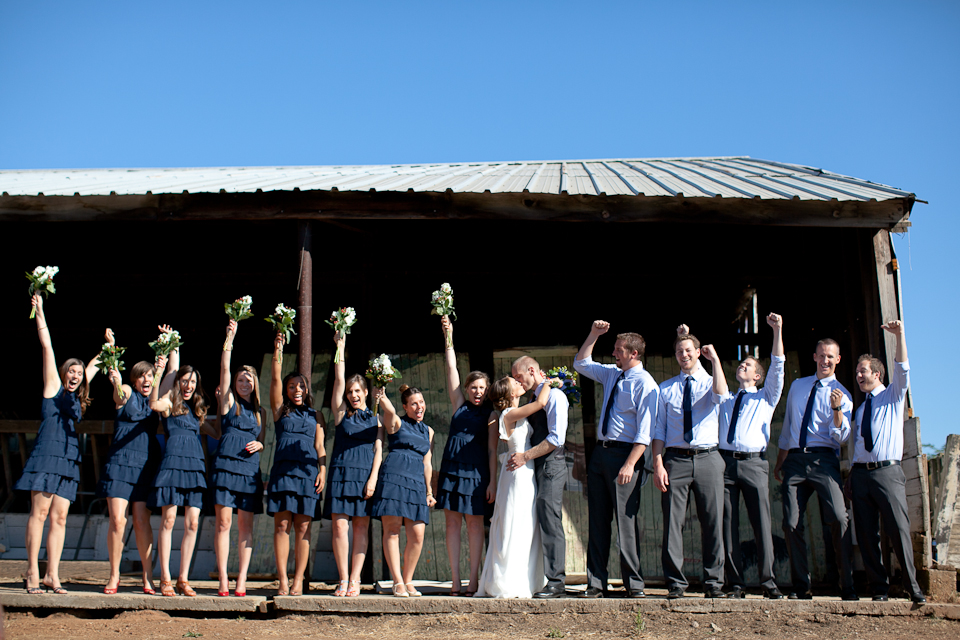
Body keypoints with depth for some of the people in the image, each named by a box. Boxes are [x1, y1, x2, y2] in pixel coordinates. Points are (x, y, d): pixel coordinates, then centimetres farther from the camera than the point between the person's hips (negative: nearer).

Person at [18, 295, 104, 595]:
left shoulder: (77, 396, 20)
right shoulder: (53, 387, 7)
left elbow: (94, 365, 35)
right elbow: (47, 347, 7)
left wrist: (109, 345, 43)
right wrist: (40, 312, 7)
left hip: (69, 459, 5)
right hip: (46, 454, -5)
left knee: (59, 517, 1)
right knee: (39, 511, -7)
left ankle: (52, 575, 0)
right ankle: (32, 573, -4)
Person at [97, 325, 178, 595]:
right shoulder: (126, 394, 5)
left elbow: (173, 371, 15)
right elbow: (119, 392, -18)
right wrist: (116, 382, -39)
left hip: (146, 466, 2)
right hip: (120, 463, -2)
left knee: (142, 521, 0)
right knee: (117, 520, -7)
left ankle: (148, 577, 3)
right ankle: (114, 575, 5)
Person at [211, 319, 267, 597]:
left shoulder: (260, 412, 18)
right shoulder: (228, 403, 8)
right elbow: (224, 369, -2)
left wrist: (260, 444, 1)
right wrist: (229, 339, -6)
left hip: (250, 470, 3)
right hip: (226, 467, -3)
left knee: (246, 526, 1)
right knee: (223, 524, -6)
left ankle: (241, 580, 3)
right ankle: (223, 579, -2)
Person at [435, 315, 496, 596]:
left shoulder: (491, 414, 2)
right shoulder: (460, 404, 10)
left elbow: (492, 449, -2)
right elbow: (451, 368, 7)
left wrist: (493, 481, -8)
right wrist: (449, 336, 4)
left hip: (476, 471, -3)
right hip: (451, 466, 4)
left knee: (474, 522, 0)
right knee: (452, 521, 2)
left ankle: (473, 581, 4)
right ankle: (455, 581, 5)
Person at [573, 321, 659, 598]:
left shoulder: (645, 383, -10)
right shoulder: (612, 374, 13)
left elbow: (645, 430, -16)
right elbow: (581, 363, 30)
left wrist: (630, 464, -23)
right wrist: (593, 335, 18)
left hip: (624, 454, -8)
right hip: (600, 451, 8)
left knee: (626, 520, -4)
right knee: (597, 520, 7)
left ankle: (634, 584, 5)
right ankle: (596, 583, 12)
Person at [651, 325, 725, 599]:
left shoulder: (710, 383, 9)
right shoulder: (666, 389, 12)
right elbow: (659, 429, 8)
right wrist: (658, 464, -3)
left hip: (707, 458, -1)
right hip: (675, 459, 1)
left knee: (712, 522, 1)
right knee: (672, 522, -1)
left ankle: (713, 583, 9)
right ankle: (676, 583, 7)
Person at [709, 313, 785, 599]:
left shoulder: (765, 398, 19)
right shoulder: (727, 399, 25)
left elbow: (778, 367, 7)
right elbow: (718, 392, 1)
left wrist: (777, 330, -3)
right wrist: (715, 360, -1)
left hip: (754, 463, -2)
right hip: (725, 461, 2)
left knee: (762, 523, -7)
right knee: (728, 524, -2)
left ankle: (769, 582, -3)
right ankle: (735, 584, 0)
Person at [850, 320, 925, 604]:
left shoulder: (893, 396, 11)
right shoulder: (860, 408, 22)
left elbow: (902, 370, -8)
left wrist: (900, 335, -19)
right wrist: (851, 474, 10)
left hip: (888, 472, -4)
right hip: (860, 472, 4)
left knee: (899, 529, -11)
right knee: (867, 534, 0)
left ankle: (912, 587, -2)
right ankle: (879, 588, 6)